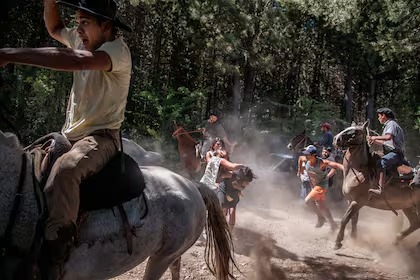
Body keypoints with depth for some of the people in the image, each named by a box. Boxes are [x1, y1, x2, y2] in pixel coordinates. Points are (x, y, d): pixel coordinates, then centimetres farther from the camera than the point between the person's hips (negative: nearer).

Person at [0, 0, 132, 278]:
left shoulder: (118, 49, -16)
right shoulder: (83, 39, 11)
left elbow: (76, 60, -36)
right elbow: (55, 28, 29)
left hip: (100, 137, -10)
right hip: (70, 135, 10)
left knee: (64, 169, -37)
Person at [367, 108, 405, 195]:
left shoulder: (391, 124, -6)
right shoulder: (387, 126, 25)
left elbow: (388, 137, -26)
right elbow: (385, 142, 26)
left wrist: (376, 137, -15)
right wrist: (373, 141, 13)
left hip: (395, 153, -11)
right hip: (390, 153, 11)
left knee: (382, 161, -36)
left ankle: (380, 188, -48)